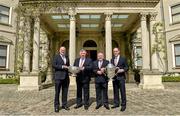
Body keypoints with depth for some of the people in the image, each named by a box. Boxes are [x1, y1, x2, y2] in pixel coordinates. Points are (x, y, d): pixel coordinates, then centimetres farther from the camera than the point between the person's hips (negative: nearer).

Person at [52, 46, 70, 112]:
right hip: (58, 77, -5)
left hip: (66, 77, 5)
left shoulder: (67, 57, 17)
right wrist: (62, 66, -16)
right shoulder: (56, 57, 2)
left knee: (65, 92, 9)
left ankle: (64, 105, 21)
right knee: (57, 92, 2)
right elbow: (53, 65, -10)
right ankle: (56, 106, 12)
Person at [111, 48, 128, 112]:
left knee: (122, 91, -1)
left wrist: (122, 70, -18)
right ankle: (116, 103, 22)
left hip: (121, 77, -4)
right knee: (115, 91, 11)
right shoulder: (112, 59, 14)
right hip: (114, 77, 4)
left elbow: (126, 67, -2)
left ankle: (123, 105, 9)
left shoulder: (123, 59, 1)